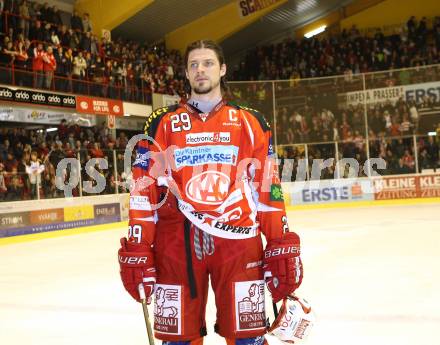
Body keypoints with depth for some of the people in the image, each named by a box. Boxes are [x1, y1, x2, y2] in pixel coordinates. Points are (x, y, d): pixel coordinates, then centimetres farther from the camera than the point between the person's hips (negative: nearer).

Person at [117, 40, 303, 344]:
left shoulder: (251, 122, 10)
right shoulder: (161, 124, 9)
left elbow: (268, 187, 7)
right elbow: (143, 190, 4)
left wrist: (282, 247, 2)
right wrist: (136, 250, -2)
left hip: (238, 240, 0)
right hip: (176, 243, 0)